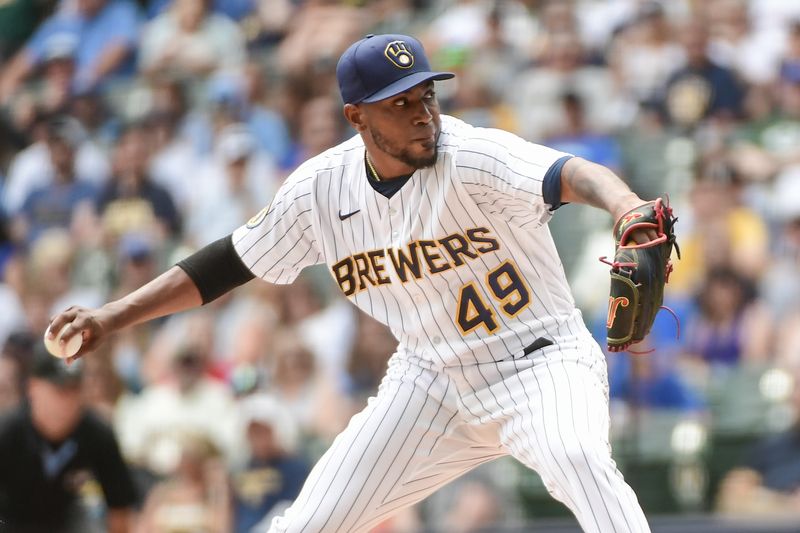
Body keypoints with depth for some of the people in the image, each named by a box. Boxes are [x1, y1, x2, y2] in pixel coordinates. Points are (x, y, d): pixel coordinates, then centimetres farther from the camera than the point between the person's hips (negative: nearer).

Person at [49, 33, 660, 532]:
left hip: (538, 360, -5)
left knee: (576, 455, -36)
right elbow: (234, 260, 7)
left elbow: (567, 174, -42)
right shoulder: (321, 188, -7)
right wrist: (113, 316, 3)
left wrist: (624, 205, -65)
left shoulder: (474, 158, -23)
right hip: (432, 379, 5)